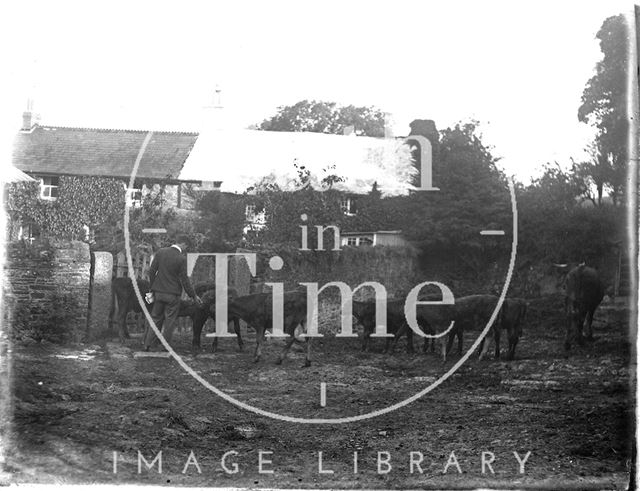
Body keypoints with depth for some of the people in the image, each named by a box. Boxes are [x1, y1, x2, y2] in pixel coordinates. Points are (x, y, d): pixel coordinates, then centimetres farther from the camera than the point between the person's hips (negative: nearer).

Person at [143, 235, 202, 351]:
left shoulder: (160, 252, 0)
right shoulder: (181, 259, -13)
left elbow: (151, 270, 3)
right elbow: (184, 280, -11)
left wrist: (153, 287, 15)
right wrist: (194, 296, -2)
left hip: (158, 292, 5)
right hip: (172, 294, -5)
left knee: (156, 318, 15)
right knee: (170, 321, 6)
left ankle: (148, 345, 14)